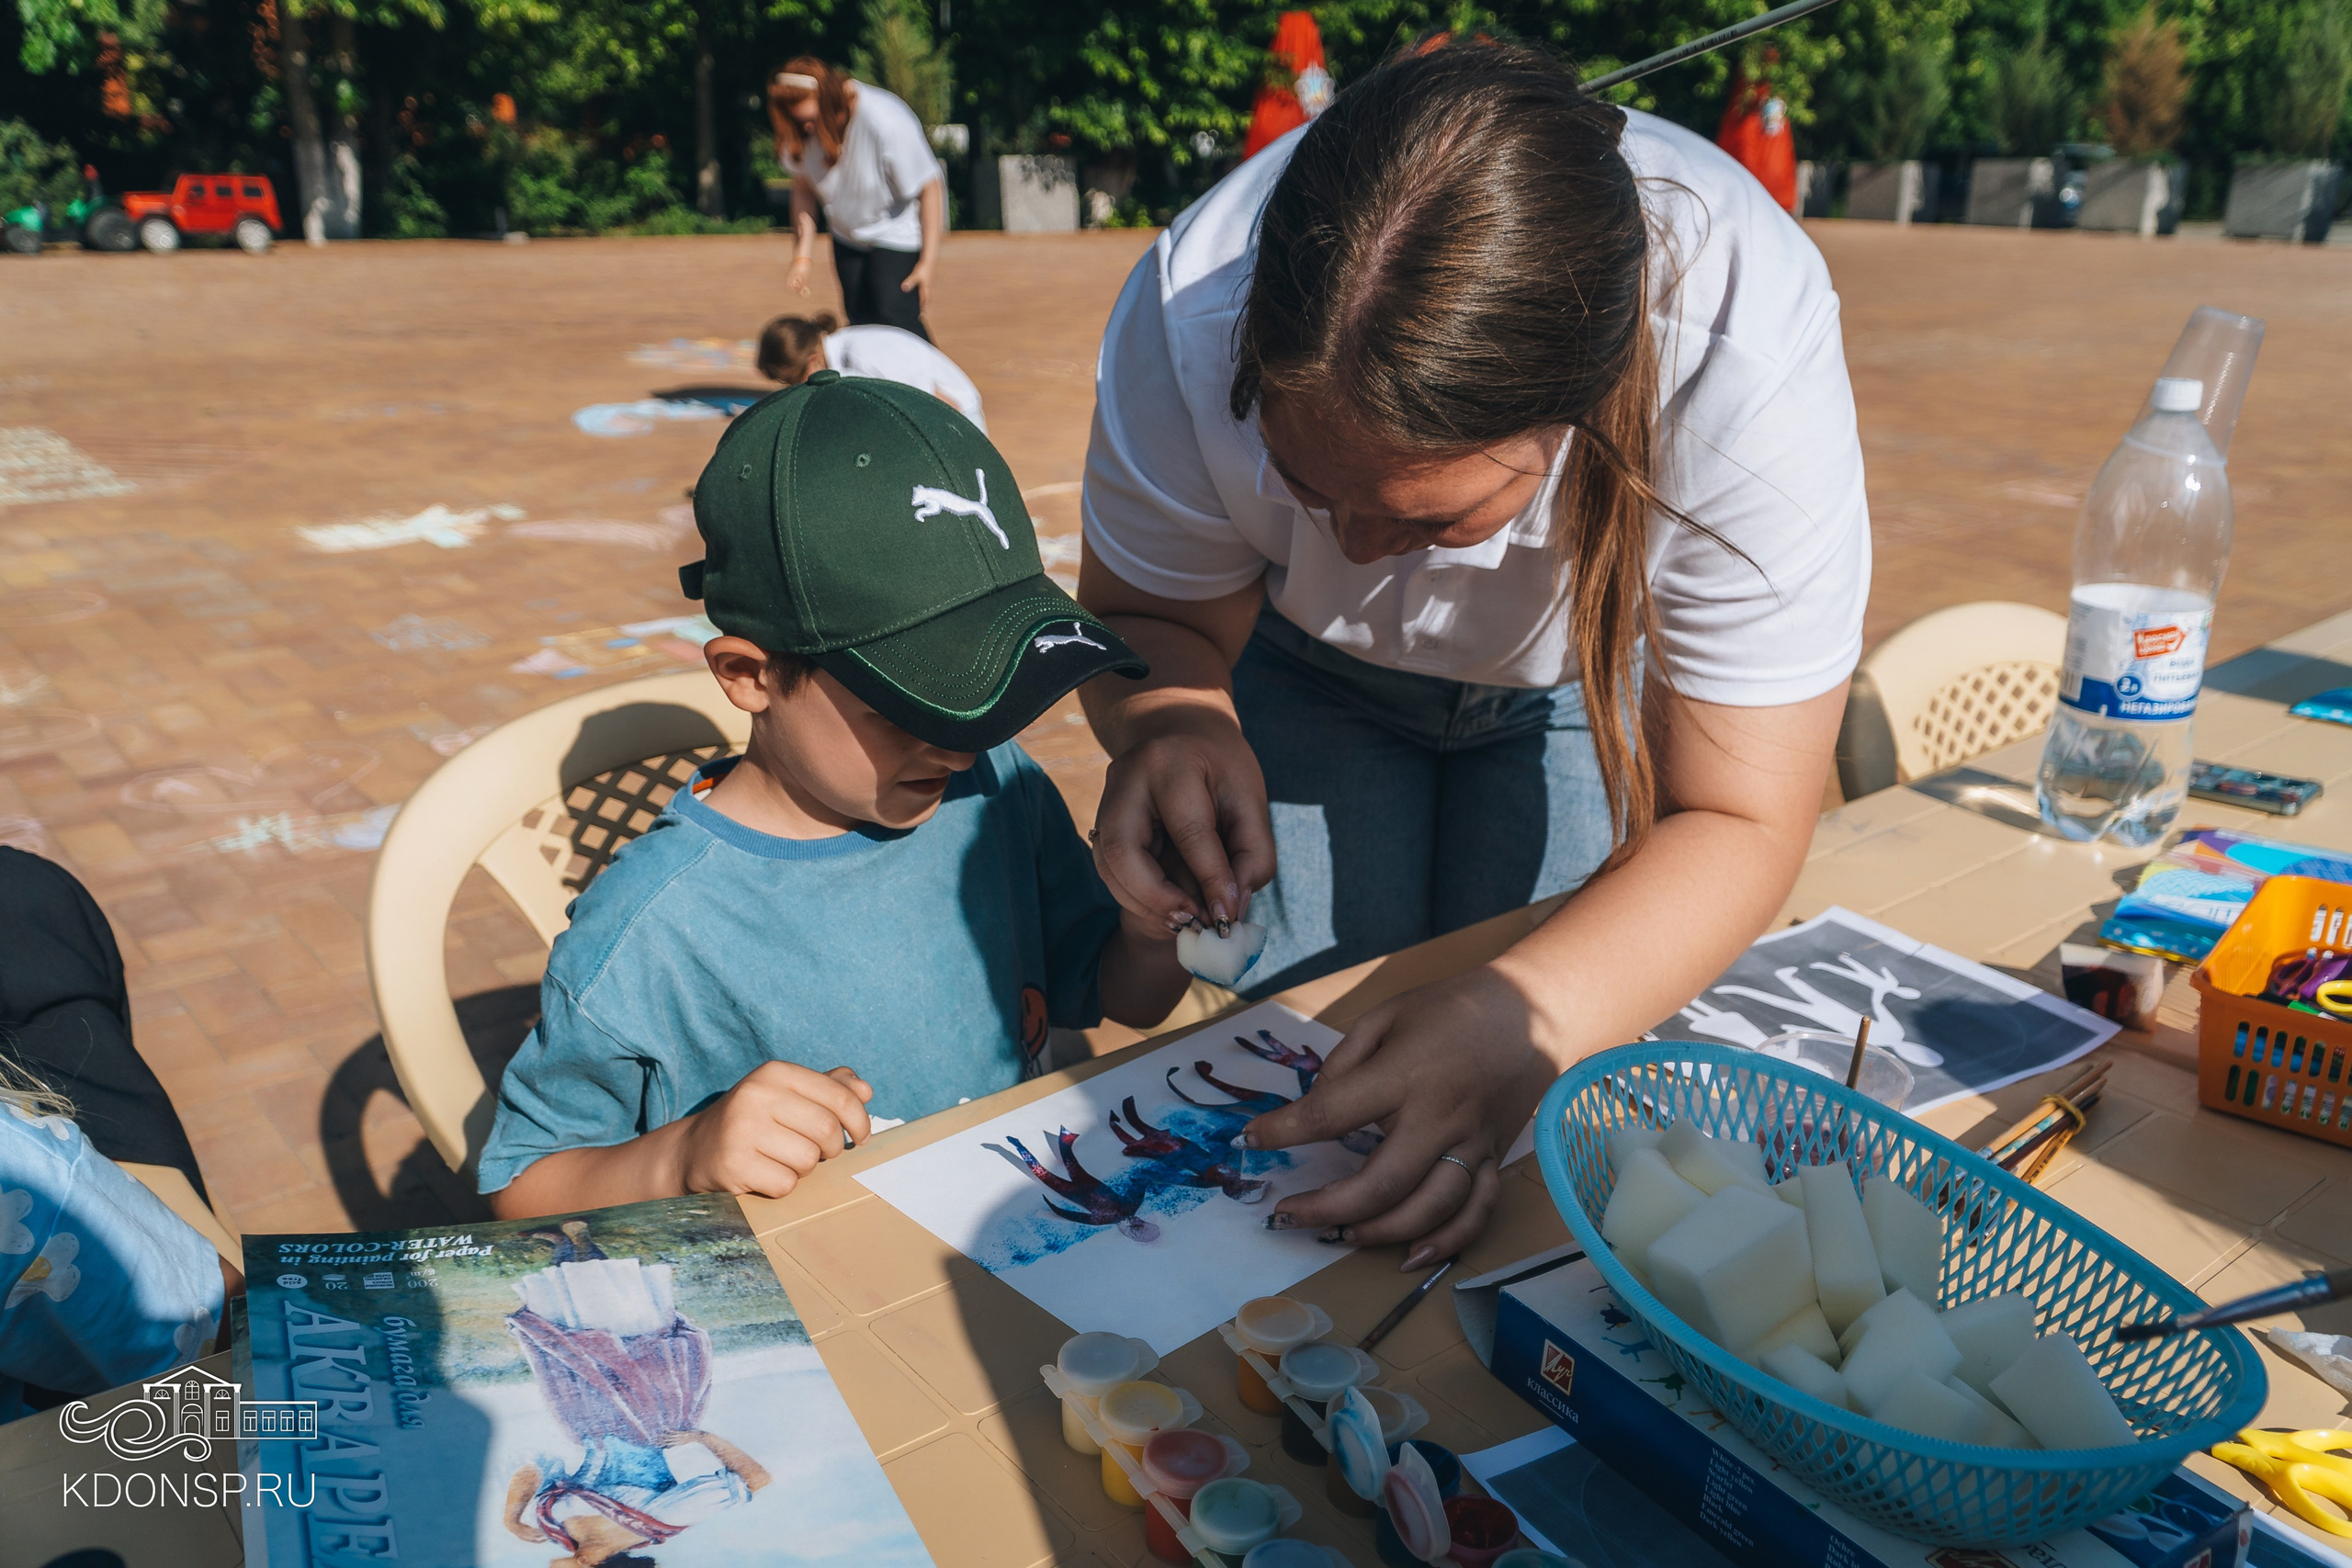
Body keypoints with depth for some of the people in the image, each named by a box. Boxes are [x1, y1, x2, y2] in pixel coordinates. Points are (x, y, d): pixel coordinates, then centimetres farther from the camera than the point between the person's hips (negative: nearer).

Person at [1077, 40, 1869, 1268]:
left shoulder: (1746, 350, -40)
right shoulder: (1193, 311, -36)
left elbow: (1736, 821, -33)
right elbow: (1147, 615, -18)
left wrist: (1527, 1019, -52)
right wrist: (1168, 730, -42)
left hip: (1597, 674, 0)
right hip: (1307, 669, 1)